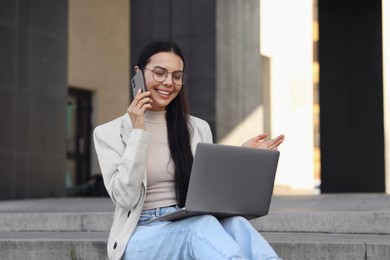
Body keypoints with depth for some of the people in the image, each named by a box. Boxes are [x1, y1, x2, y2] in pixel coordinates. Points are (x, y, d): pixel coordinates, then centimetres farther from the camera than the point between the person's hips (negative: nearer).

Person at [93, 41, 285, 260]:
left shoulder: (198, 128, 13)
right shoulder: (109, 133, 3)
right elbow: (125, 197, -9)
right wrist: (138, 133, -10)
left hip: (192, 226, 3)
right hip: (141, 236, -3)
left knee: (234, 223, -34)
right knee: (202, 225, -37)